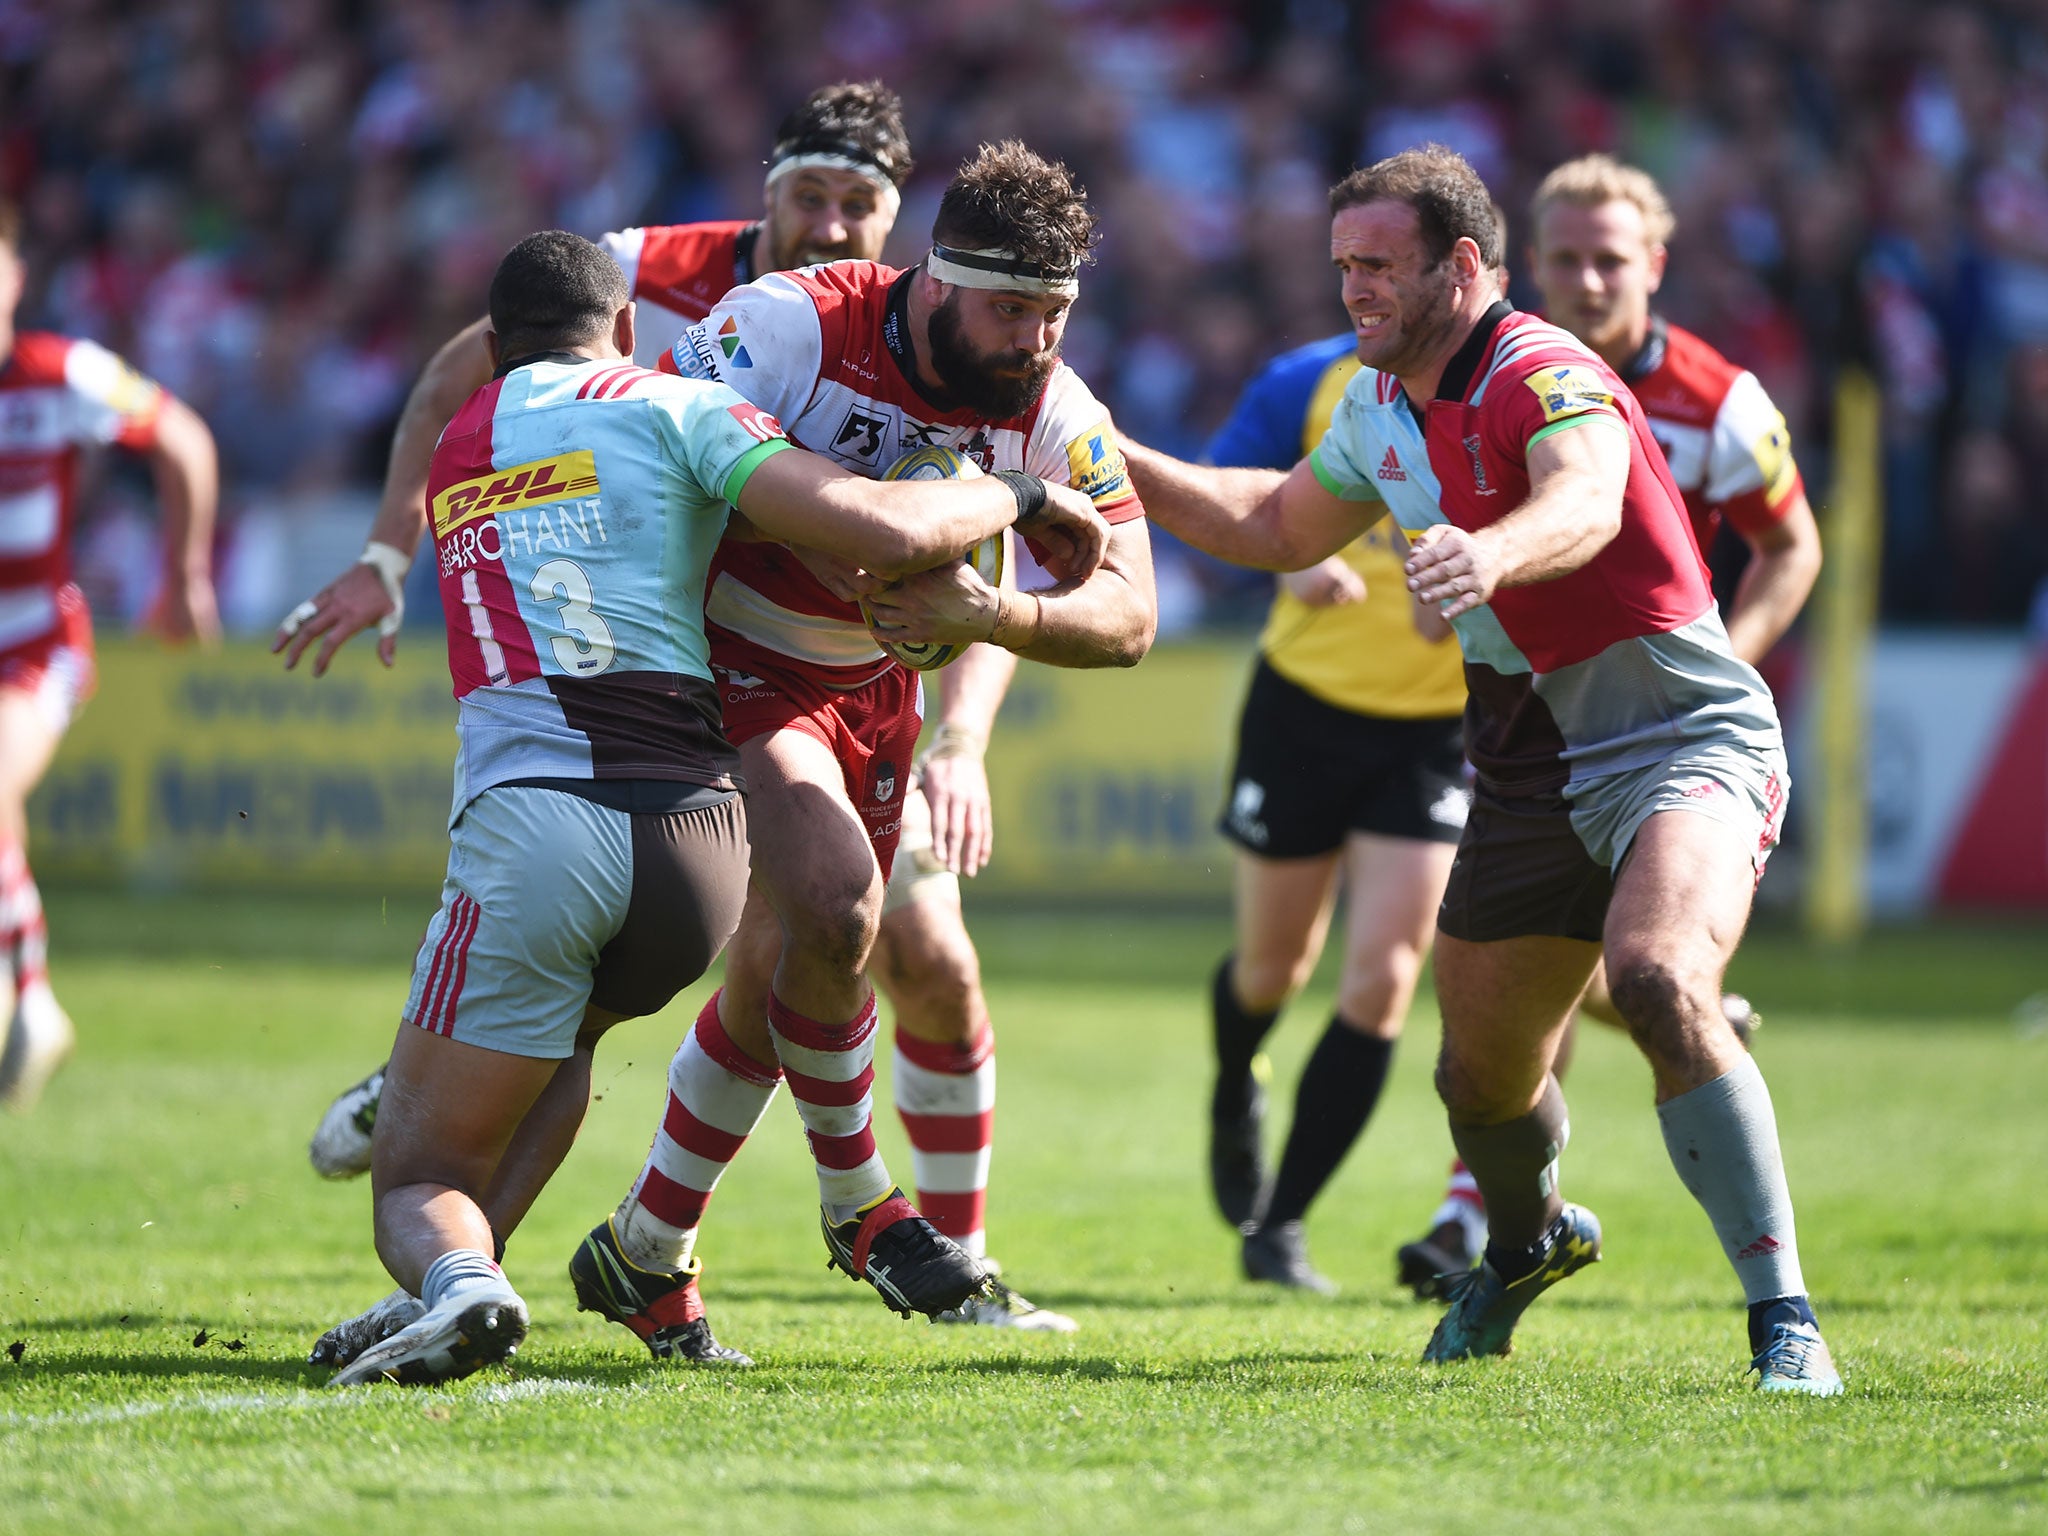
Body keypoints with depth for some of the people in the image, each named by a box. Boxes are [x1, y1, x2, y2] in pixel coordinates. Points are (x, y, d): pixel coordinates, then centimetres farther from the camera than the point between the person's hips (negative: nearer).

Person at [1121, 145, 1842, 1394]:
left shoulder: (1546, 377, -21)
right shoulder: (1382, 406, 7)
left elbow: (1585, 505, -45)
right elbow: (1280, 528, 26)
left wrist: (1494, 554, -66)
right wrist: (1119, 464, 18)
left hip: (1687, 738, -8)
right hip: (1534, 765, 8)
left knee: (1660, 983, -33)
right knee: (1482, 1071, 11)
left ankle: (1784, 1316, -30)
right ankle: (1529, 1243, 46)